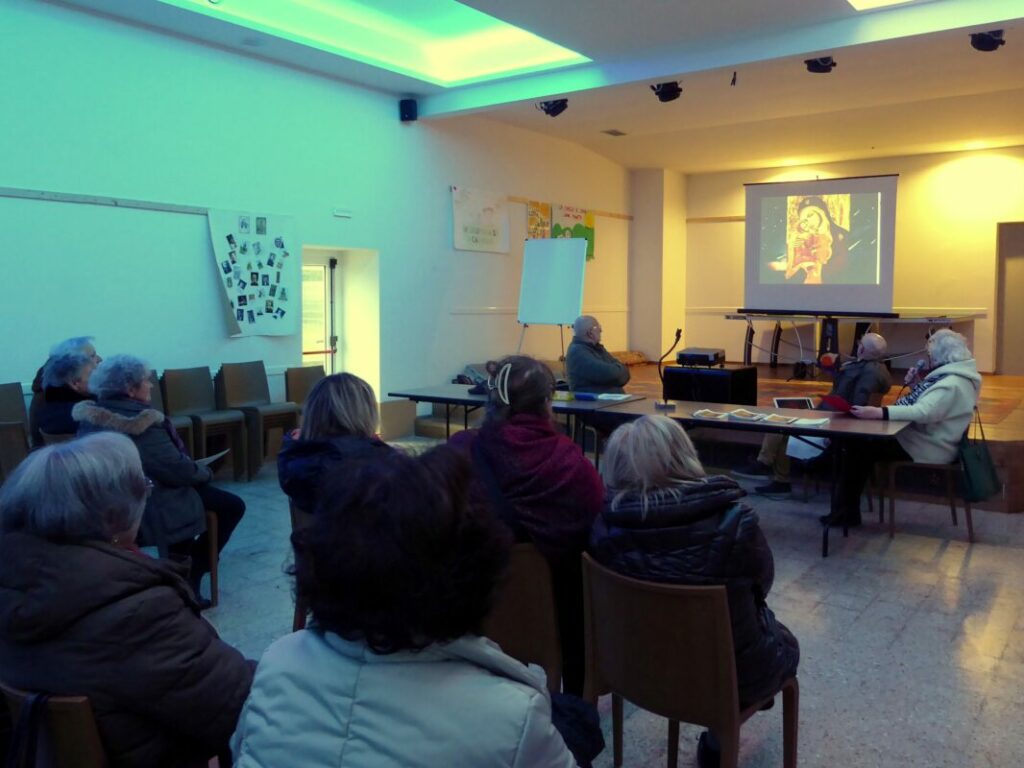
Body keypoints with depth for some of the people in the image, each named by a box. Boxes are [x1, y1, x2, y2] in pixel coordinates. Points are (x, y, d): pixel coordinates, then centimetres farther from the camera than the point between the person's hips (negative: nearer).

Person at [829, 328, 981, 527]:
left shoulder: (952, 383, -21)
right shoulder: (949, 376, 13)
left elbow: (923, 413, -35)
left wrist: (879, 413, -42)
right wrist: (916, 386, 3)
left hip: (926, 448, -10)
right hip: (920, 437, 10)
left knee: (860, 446, -11)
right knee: (859, 440, 2)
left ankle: (846, 511, -1)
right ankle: (846, 510, 0)